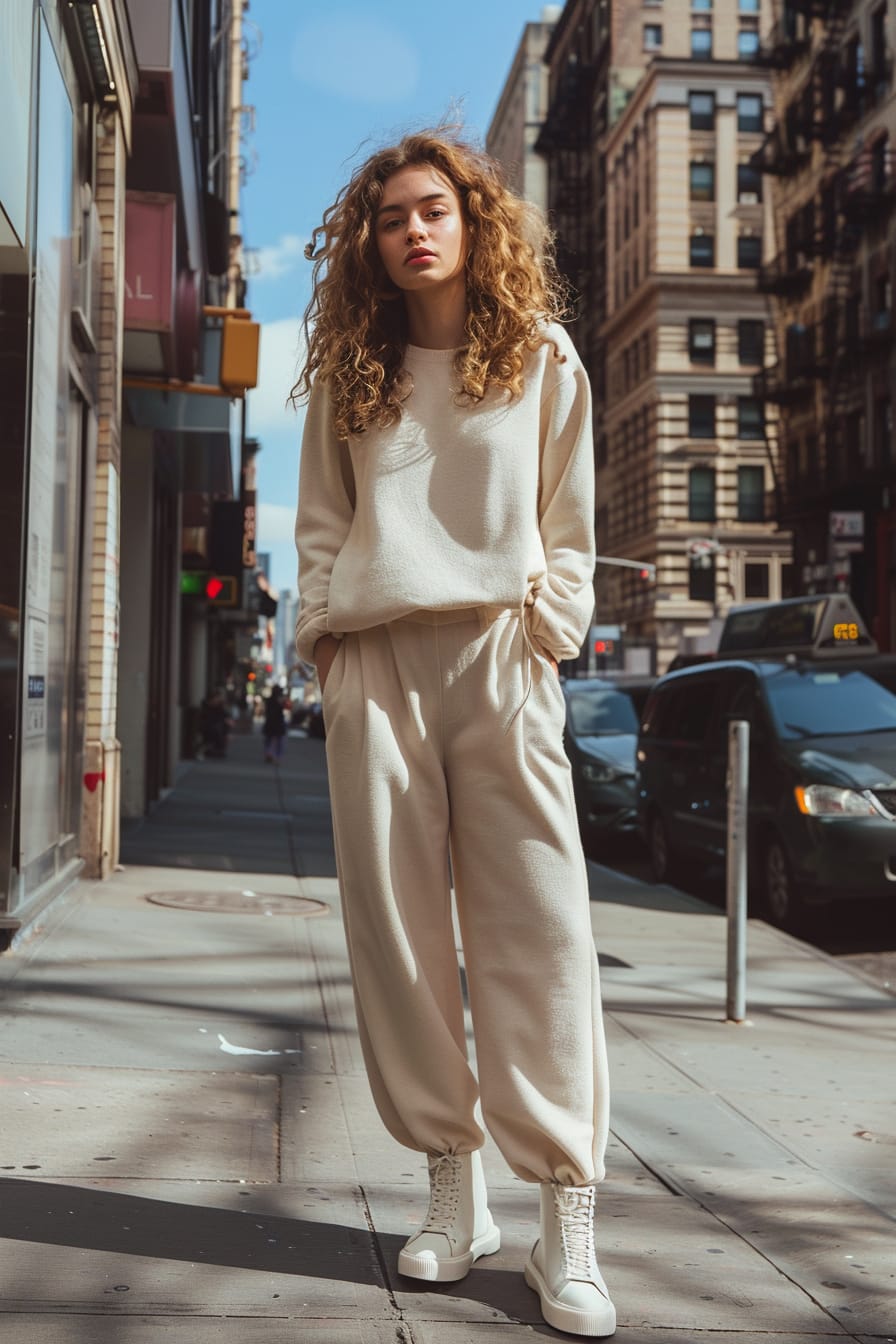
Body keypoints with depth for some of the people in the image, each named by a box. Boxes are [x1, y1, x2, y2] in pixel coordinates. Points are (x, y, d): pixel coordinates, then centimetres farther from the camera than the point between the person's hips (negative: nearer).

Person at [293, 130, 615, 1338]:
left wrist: (548, 628, -2)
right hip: (374, 657, 2)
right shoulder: (350, 374, 15)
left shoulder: (544, 360, 10)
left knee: (538, 929, -7)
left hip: (499, 652, -2)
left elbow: (570, 524, 9)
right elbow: (321, 519, 16)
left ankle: (567, 1223, -3)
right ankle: (451, 1182, 11)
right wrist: (323, 624, 3)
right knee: (396, 928, 0)